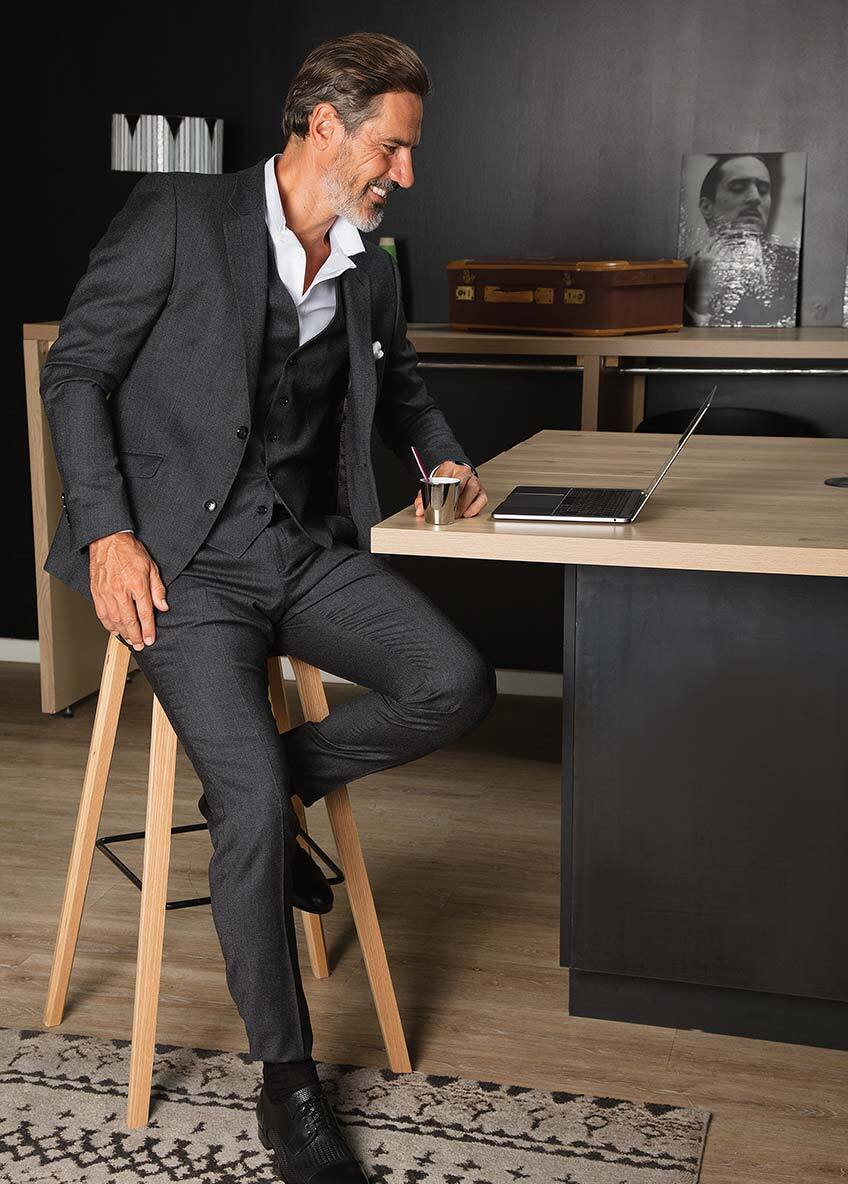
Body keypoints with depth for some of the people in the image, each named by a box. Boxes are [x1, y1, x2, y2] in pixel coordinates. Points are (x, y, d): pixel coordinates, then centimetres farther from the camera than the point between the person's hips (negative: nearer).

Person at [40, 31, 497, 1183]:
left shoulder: (370, 270, 14)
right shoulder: (180, 215, -4)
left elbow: (400, 382, 34)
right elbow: (76, 372, -4)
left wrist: (442, 454, 14)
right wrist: (107, 531, -14)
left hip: (307, 546, 6)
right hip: (182, 556, -5)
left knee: (457, 682, -19)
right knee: (256, 805, -20)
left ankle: (261, 789, 6)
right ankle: (286, 1078, 0)